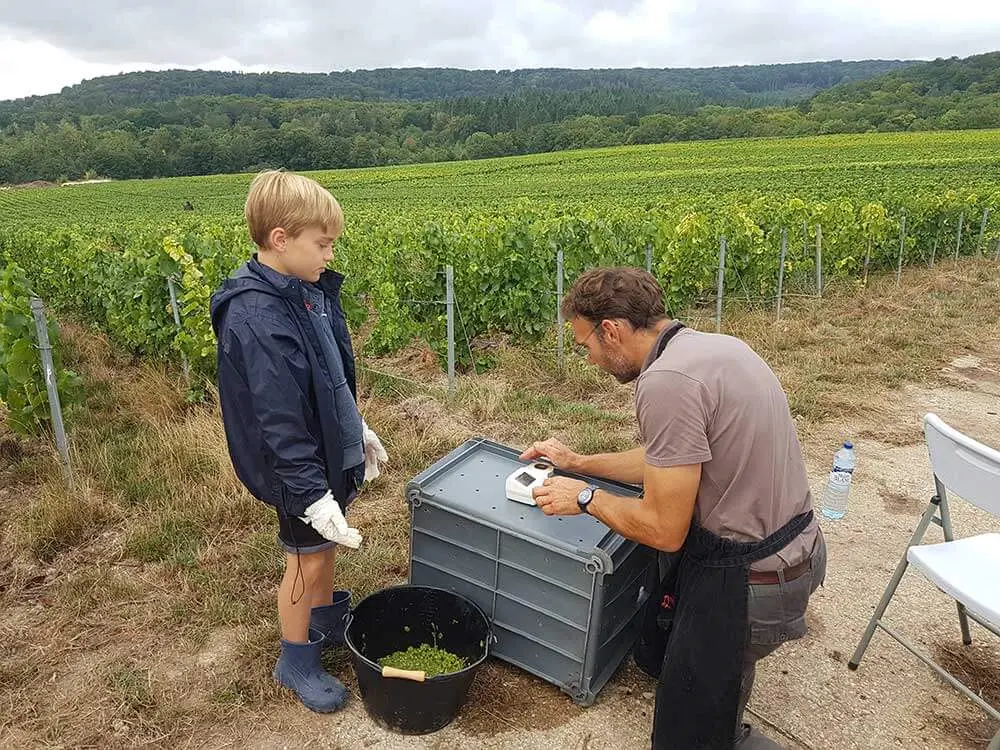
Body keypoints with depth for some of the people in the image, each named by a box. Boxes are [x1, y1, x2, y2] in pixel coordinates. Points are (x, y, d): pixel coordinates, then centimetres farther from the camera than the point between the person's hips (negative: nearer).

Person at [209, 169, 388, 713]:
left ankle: (327, 621, 47)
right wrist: (312, 493, -27)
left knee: (327, 545, 24)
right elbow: (279, 420, -29)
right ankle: (296, 661, 32)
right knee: (306, 555, 10)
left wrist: (358, 430, 19)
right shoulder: (257, 317, -28)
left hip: (332, 451, 8)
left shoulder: (308, 290, 1)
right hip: (300, 469, -8)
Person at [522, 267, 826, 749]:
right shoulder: (706, 344, 3)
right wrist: (577, 463, 20)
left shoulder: (666, 381, -27)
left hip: (749, 579, -10)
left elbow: (664, 530, -21)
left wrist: (585, 497, -5)